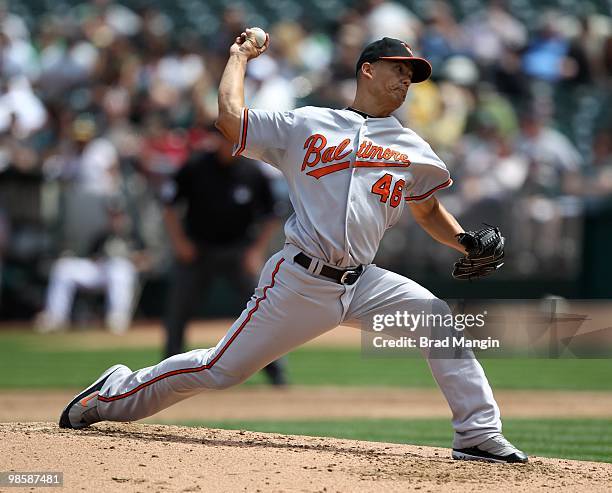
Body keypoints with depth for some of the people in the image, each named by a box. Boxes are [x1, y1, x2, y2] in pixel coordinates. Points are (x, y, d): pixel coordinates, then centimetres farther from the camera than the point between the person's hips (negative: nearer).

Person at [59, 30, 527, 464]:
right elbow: (231, 118, -2)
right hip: (300, 281, -4)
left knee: (441, 318, -18)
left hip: (363, 283, 4)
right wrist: (240, 56, 12)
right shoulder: (305, 125, 6)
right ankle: (116, 393, 18)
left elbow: (429, 212, 25)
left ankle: (479, 436, -13)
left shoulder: (413, 149, 17)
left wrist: (467, 245, 5)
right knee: (220, 369, -3)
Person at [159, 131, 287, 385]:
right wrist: (178, 240, -7)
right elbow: (168, 203, -1)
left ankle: (275, 370, -1)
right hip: (196, 249, 0)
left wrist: (257, 250, -8)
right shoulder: (195, 167, -12)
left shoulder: (253, 174, -10)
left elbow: (270, 217, 1)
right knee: (177, 309, 2)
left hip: (238, 249, 0)